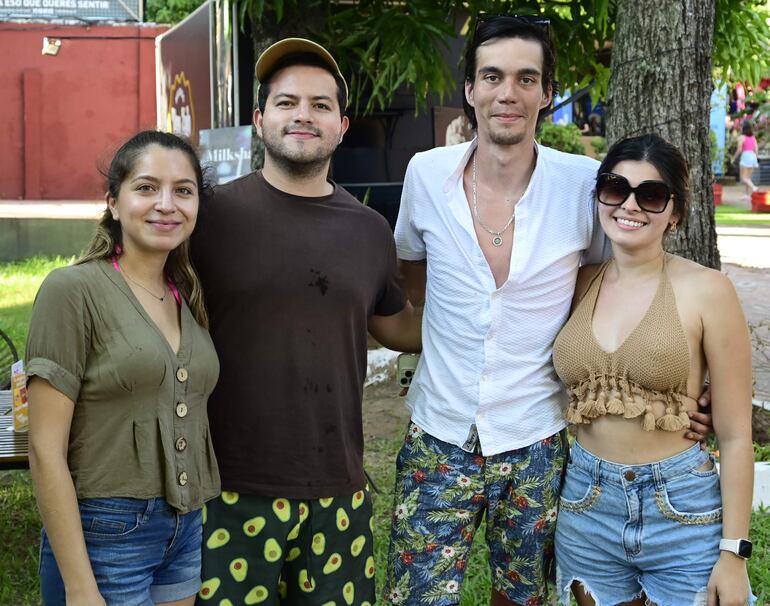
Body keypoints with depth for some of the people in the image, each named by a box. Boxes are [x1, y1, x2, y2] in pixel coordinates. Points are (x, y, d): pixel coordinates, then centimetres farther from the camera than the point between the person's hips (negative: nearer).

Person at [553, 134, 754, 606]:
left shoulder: (705, 291, -9)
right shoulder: (580, 283, 2)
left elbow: (735, 436, -8)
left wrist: (734, 553, -9)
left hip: (683, 512, -3)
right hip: (586, 509, 4)